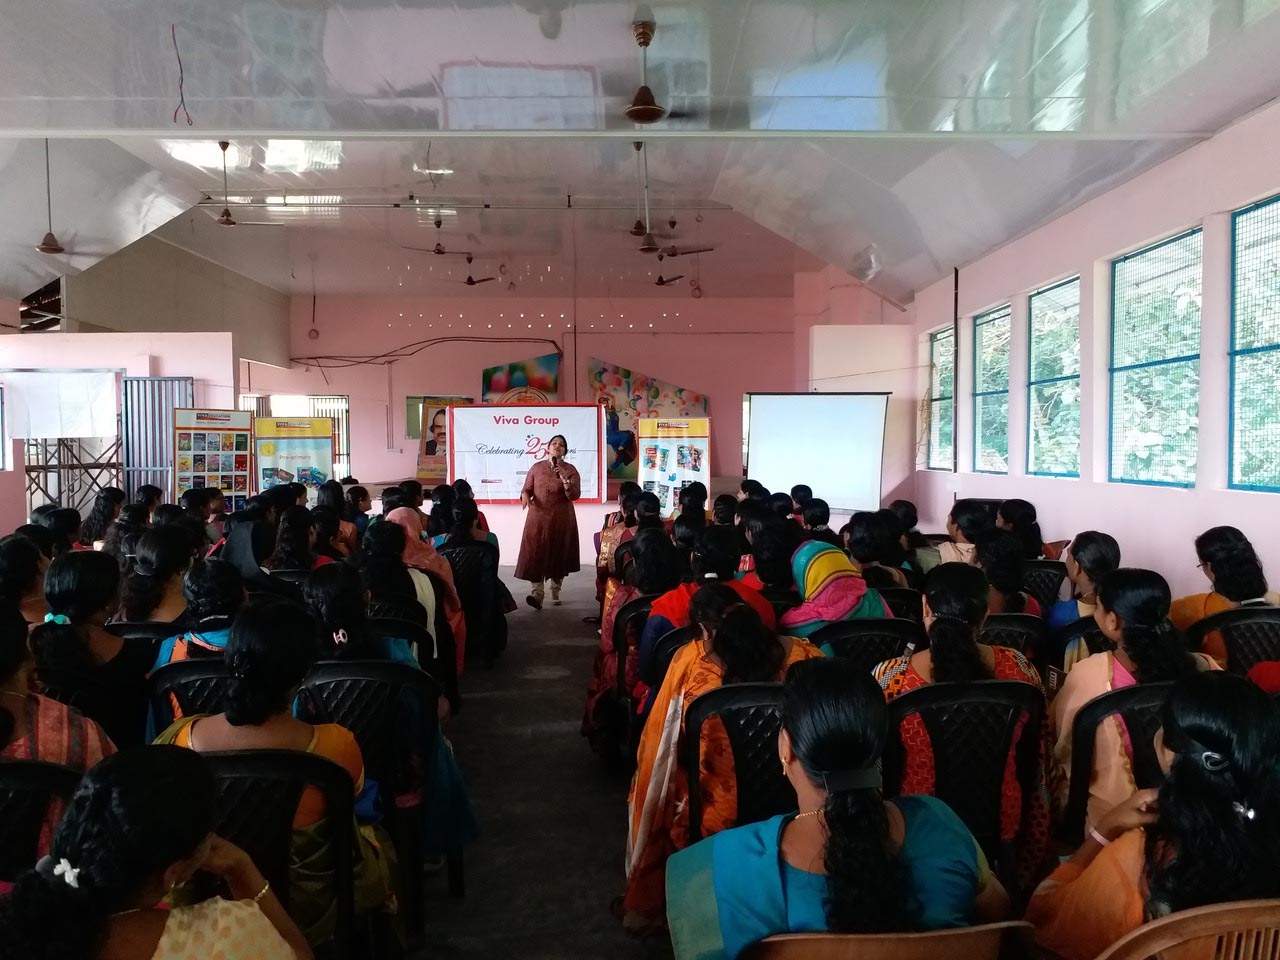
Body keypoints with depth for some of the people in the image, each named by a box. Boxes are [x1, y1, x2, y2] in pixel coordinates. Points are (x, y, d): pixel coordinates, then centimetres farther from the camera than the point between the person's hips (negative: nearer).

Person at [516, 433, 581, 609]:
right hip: (538, 517, 0)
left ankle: (555, 592, 22)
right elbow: (527, 488, 11)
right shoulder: (536, 468, 7)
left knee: (558, 555, 6)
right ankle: (537, 594, -16)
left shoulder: (570, 470, 3)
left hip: (561, 519, 0)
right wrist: (525, 495, -12)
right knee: (536, 554, -11)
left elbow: (575, 495, -6)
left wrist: (565, 480, -21)